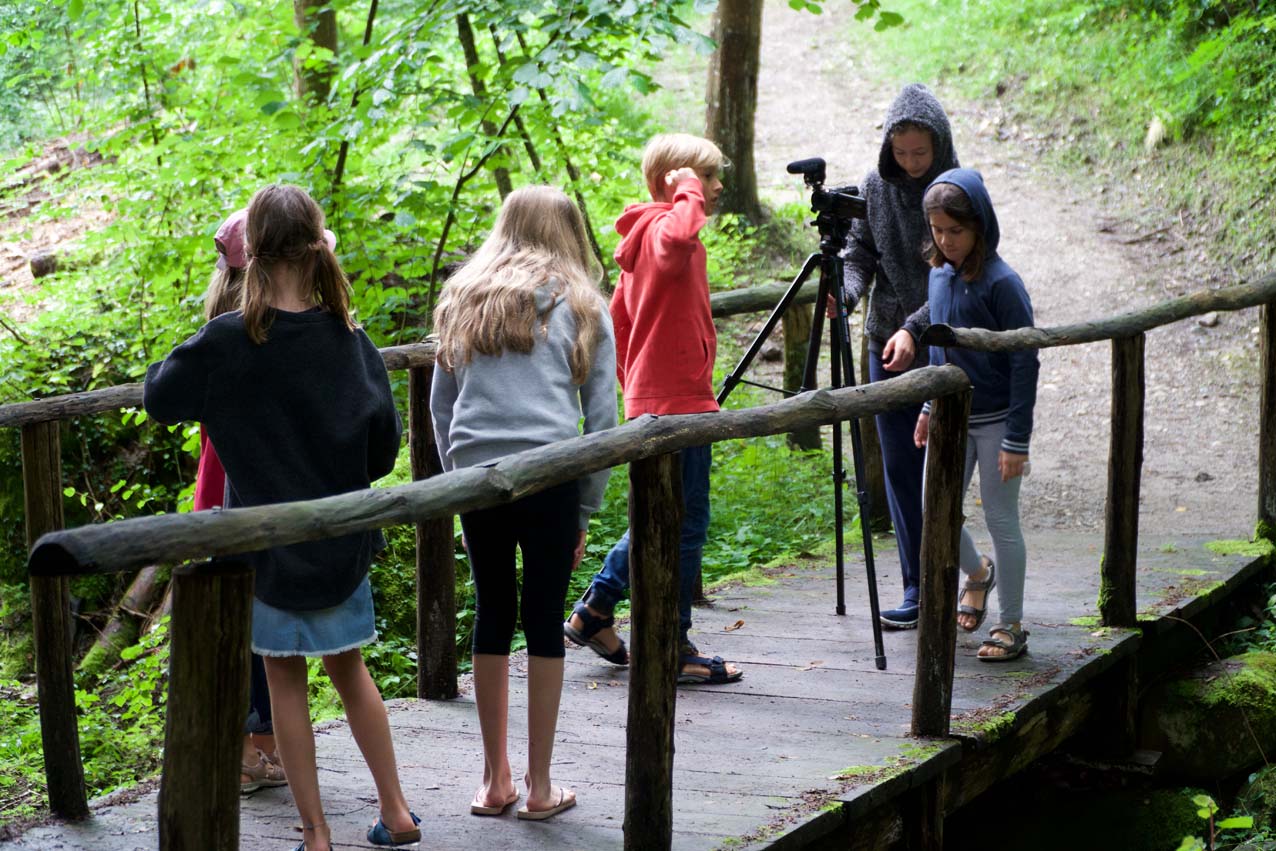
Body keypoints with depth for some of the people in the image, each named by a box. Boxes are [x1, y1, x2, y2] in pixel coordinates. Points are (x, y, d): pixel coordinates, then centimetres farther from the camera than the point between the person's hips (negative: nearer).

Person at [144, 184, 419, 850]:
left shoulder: (227, 342, -16)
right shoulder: (348, 338, -7)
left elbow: (159, 398, -1)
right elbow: (384, 441, -2)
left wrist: (181, 358, 18)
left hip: (267, 540, -3)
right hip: (341, 544, 3)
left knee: (285, 676, 9)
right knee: (349, 669, 18)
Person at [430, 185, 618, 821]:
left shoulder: (464, 297, 18)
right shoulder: (580, 305, 10)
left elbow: (439, 404, 18)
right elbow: (602, 416, 7)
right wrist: (587, 510, 10)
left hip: (474, 471, 3)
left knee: (491, 614, 11)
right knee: (545, 622, 3)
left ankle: (495, 780, 17)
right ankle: (539, 787, 7)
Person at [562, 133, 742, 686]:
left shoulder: (648, 233, 16)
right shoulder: (667, 226, -15)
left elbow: (619, 316, 23)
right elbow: (680, 236, -43)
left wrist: (634, 384, 26)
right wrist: (689, 192, -25)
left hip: (651, 399, 10)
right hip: (677, 401, -10)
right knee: (685, 523, -3)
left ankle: (593, 614, 25)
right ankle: (674, 650, 3)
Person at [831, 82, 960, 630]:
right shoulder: (876, 186, 4)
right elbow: (861, 252, 9)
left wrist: (915, 328, -24)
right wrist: (847, 293, -13)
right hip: (886, 343, 5)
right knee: (899, 469, 6)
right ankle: (918, 587, 13)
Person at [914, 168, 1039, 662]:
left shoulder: (1001, 284, -18)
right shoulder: (939, 275, 4)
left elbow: (1024, 363, -16)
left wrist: (1016, 440, -18)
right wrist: (930, 407, 18)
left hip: (994, 421, -6)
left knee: (1001, 519, 1)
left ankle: (1011, 627, 13)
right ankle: (978, 574, 36)